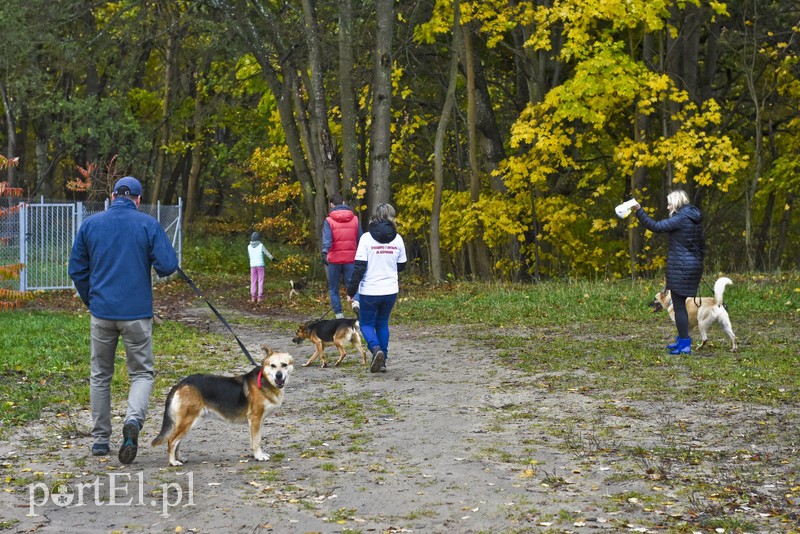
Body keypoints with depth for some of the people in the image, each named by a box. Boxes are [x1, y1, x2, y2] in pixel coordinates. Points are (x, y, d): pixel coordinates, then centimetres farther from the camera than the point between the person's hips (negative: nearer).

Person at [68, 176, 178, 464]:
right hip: (137, 313, -2)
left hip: (101, 313, 2)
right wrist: (155, 265, 13)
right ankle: (133, 420, -19)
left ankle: (100, 439, 18)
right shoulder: (148, 224, -5)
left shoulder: (90, 224, 4)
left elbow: (77, 269, 7)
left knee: (100, 375, 15)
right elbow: (168, 265, -10)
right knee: (141, 373, 8)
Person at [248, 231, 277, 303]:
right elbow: (267, 253, 4)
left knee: (253, 282, 7)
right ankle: (260, 297, -4)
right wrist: (273, 258, 22)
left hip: (253, 266, 2)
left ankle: (253, 297, 1)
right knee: (260, 281, 1)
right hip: (260, 265, -2)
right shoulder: (261, 246, -8)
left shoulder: (249, 247, 1)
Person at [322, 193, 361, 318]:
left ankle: (339, 315, 6)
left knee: (333, 289, 10)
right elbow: (360, 239, 9)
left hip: (334, 259, -2)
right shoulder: (355, 219, 5)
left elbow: (327, 239, -18)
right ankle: (356, 301, -22)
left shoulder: (329, 220, -3)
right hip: (351, 258, 2)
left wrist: (324, 253, -29)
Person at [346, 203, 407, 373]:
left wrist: (351, 290, -6)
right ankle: (383, 360, 16)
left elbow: (359, 267, -13)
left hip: (370, 290, -3)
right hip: (391, 290, 3)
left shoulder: (367, 238, -11)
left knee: (366, 324, 10)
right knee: (383, 323, 18)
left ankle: (376, 349, -17)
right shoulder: (397, 239, 0)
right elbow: (401, 266, 10)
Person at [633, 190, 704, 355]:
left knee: (679, 305, -4)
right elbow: (702, 244, 18)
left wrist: (638, 211, -18)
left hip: (680, 268, -9)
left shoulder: (680, 219, -14)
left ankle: (685, 344, -4)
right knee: (680, 304, 18)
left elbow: (655, 226, -19)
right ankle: (682, 339, 25)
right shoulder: (695, 219, 13)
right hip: (694, 266, 9)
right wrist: (698, 262, 24)